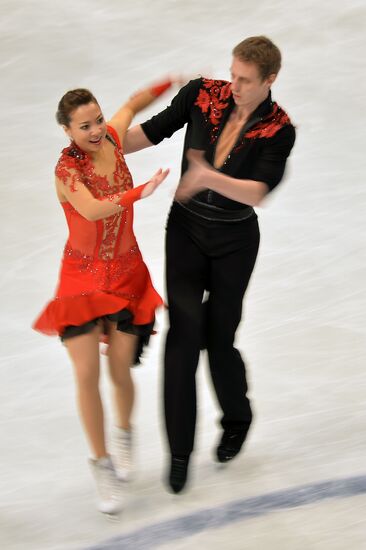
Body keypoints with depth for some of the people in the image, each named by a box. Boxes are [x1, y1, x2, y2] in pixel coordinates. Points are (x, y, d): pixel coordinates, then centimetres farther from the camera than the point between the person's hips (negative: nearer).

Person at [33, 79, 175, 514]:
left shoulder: (111, 140, -6)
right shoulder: (67, 169, -20)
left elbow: (134, 103, 15)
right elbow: (93, 210, -39)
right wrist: (141, 192, -46)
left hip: (126, 274, 3)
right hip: (84, 278, -3)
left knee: (120, 373, 5)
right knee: (87, 376, -6)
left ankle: (123, 434, 38)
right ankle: (101, 463, 15)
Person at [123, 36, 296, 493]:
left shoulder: (279, 130, -14)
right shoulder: (203, 94, -9)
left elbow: (258, 192, -25)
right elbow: (152, 132, -2)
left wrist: (209, 178, -40)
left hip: (234, 243, -1)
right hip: (185, 232, 2)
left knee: (219, 340, 3)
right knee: (183, 332, -7)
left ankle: (237, 420, 35)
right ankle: (179, 450, 3)